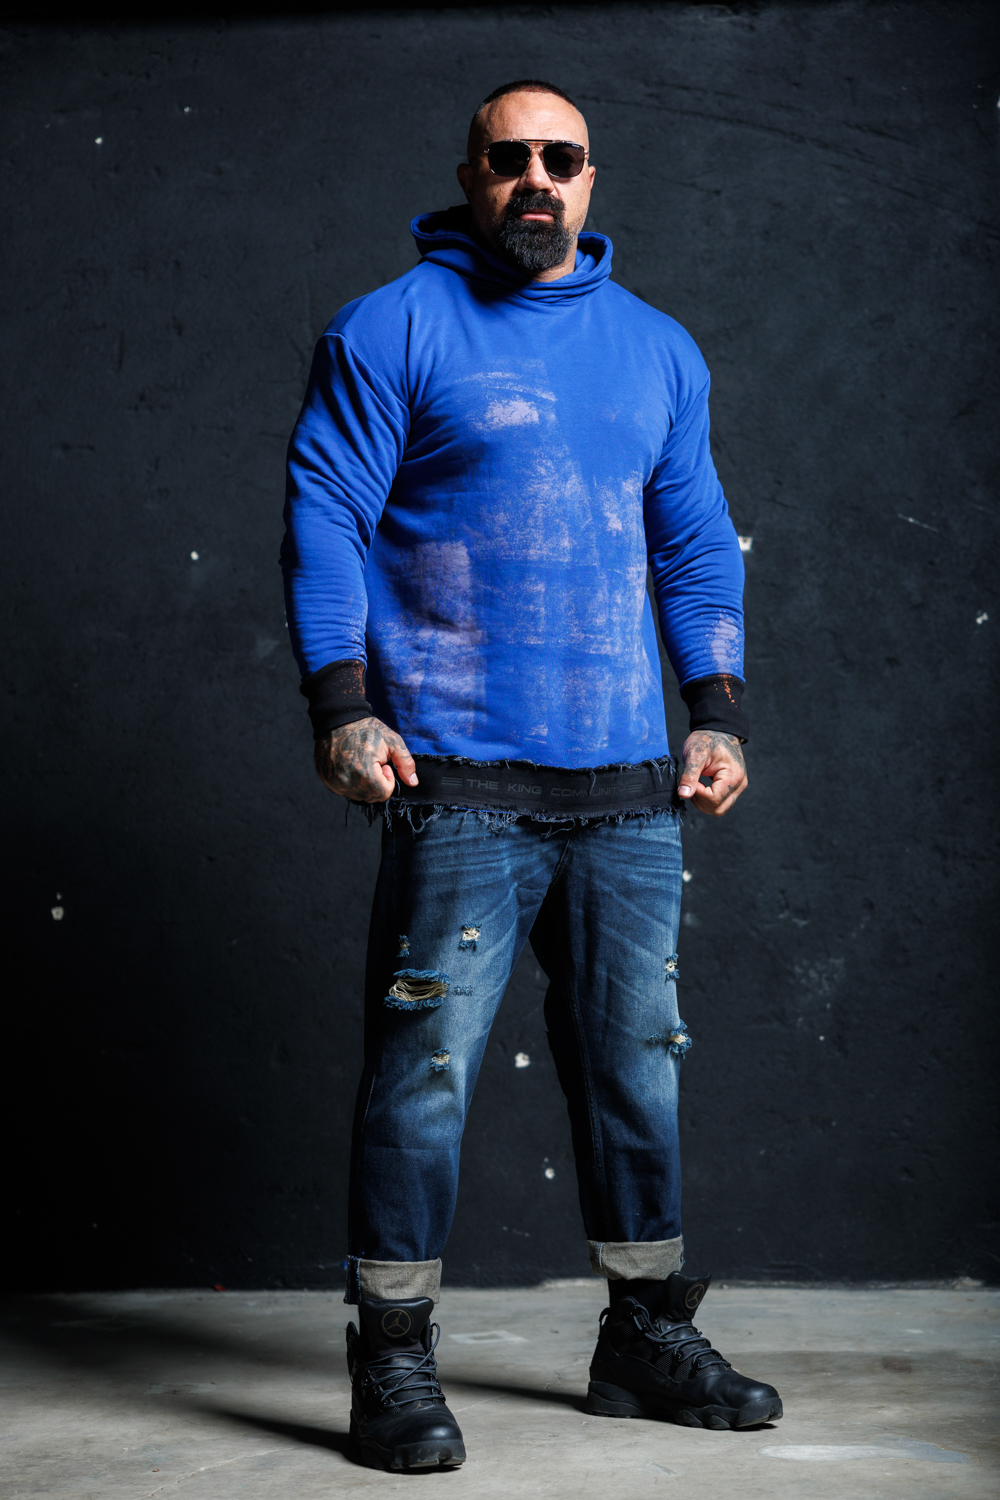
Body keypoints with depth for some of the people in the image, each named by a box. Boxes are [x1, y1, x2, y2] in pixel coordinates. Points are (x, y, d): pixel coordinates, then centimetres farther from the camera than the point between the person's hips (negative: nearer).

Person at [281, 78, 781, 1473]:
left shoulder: (658, 348, 17)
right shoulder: (393, 329, 2)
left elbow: (696, 544, 18)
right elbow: (325, 517, -2)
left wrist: (718, 713, 8)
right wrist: (343, 707, -12)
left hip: (630, 784, 5)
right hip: (461, 780, -5)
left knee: (638, 1059, 11)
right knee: (427, 1064, -5)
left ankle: (646, 1336, 24)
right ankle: (395, 1359, 7)